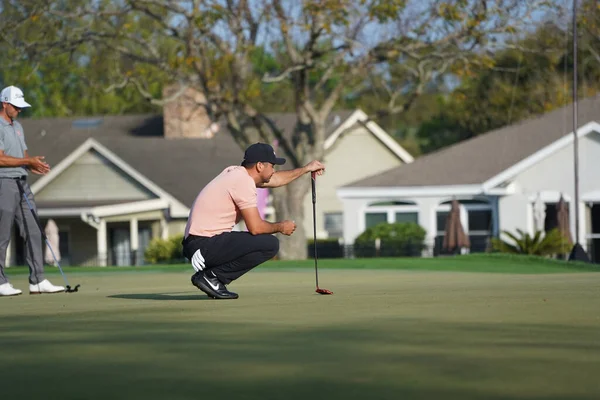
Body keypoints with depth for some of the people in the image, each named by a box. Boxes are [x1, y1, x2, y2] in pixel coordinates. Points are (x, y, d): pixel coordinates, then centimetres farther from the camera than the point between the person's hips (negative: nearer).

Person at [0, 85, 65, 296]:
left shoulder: (17, 126, 18)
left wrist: (35, 165, -2)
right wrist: (28, 161, -19)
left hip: (22, 184, 9)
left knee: (33, 233, 3)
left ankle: (37, 281, 3)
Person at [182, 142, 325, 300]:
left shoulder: (236, 172, 14)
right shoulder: (244, 182, -15)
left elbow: (274, 179, 32)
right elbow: (255, 227, -18)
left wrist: (305, 169, 37)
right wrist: (280, 227, 0)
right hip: (205, 244, -10)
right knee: (270, 244, -15)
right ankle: (212, 276, -10)